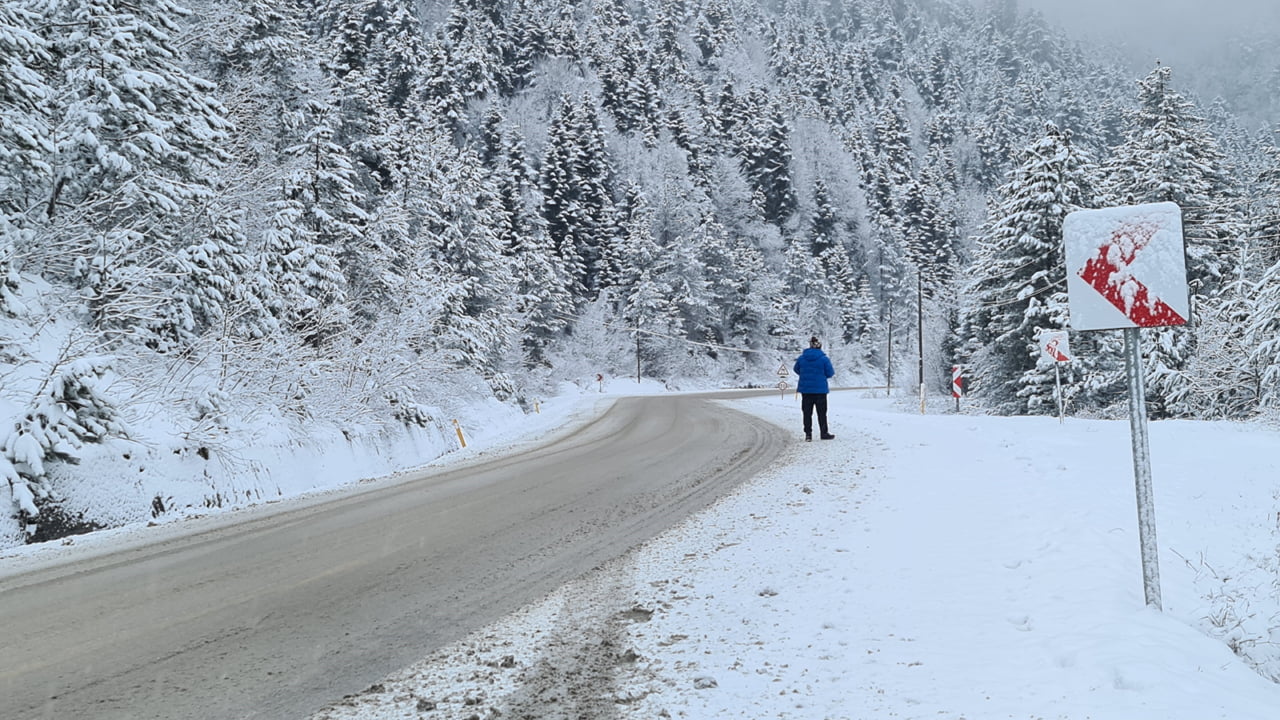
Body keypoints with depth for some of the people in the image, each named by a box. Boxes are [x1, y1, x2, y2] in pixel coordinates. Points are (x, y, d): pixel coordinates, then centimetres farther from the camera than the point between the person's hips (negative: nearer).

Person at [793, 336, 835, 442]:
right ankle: (824, 433, 13)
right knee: (822, 412, 8)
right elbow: (830, 373, -6)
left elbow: (796, 369, 12)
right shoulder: (824, 359, -11)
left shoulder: (801, 358, -2)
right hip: (820, 389, -2)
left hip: (805, 389, 2)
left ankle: (808, 434, 4)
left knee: (807, 412, 7)